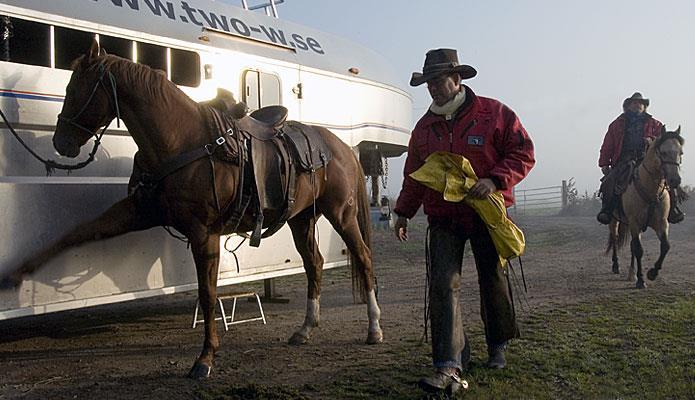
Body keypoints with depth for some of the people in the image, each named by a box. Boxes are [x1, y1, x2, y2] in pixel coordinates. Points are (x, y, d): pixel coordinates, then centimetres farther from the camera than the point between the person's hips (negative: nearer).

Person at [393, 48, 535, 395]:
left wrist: (495, 180, -21)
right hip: (443, 217, 2)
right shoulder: (424, 126, 7)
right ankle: (449, 367, -12)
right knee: (442, 284, -11)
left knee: (493, 280, 13)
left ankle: (497, 346, 38)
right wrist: (403, 212, 14)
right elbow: (413, 175, 16)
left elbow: (523, 153, -7)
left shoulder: (494, 113, -6)